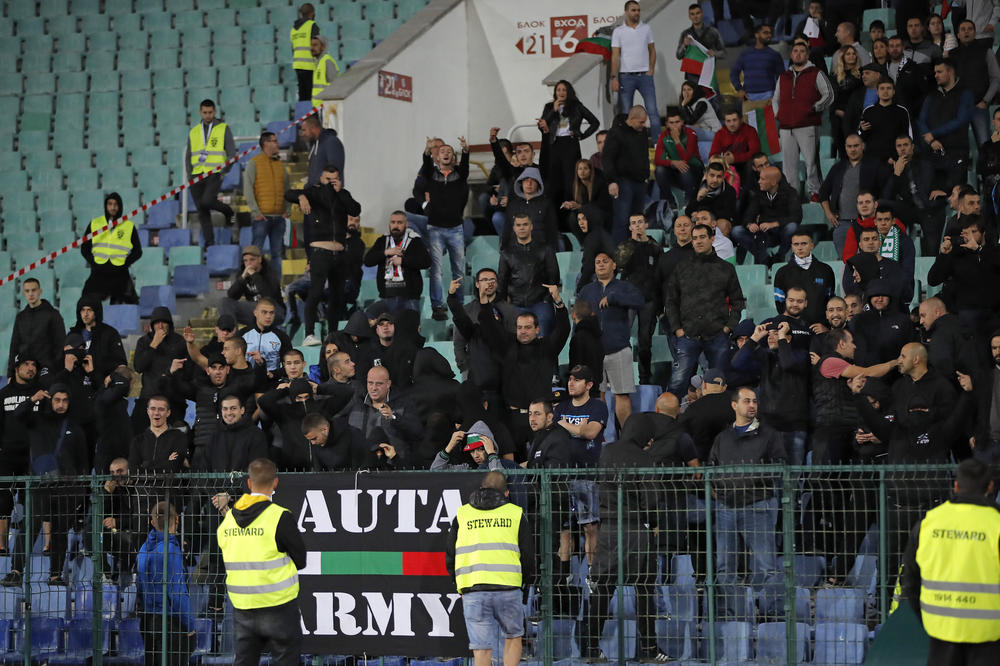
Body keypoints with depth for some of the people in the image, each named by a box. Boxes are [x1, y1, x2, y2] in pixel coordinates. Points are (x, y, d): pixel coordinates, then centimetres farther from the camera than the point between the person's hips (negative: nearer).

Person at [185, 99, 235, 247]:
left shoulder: (223, 128, 5)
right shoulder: (194, 132, 16)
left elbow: (231, 152, 2)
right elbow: (188, 156, 20)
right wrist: (190, 175, 7)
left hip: (215, 174, -4)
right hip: (197, 174, 4)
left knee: (207, 201, -24)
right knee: (202, 211, -1)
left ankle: (227, 211, 7)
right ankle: (209, 242, 4)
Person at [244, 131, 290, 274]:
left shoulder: (280, 164, 15)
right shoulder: (254, 163, -2)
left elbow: (287, 188, 21)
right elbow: (247, 189, -8)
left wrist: (287, 209, 8)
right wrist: (255, 211, -14)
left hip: (279, 217, 6)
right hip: (262, 217, -6)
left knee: (277, 252, 6)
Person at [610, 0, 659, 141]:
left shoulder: (646, 28, 8)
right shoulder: (618, 31, 2)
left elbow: (652, 51, 11)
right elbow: (615, 56, -2)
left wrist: (650, 70, -1)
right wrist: (614, 78, -10)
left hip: (644, 75, 1)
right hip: (626, 76, -1)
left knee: (652, 110, -7)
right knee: (626, 113, 1)